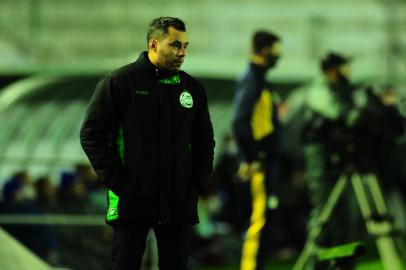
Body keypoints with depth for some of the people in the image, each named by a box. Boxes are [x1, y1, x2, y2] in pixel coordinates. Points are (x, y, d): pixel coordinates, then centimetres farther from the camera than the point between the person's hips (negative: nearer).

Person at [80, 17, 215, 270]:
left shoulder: (193, 88, 11)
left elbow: (205, 142, 19)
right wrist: (117, 181, -10)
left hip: (178, 205, 4)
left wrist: (197, 185, 7)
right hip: (132, 202, -4)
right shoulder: (119, 82, -3)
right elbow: (91, 134, -4)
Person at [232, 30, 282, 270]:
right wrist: (250, 159, -23)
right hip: (260, 162, -10)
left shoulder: (258, 80, 18)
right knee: (261, 216, -11)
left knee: (265, 216, 11)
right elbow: (241, 123, -24)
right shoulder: (252, 81, -13)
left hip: (267, 160, 10)